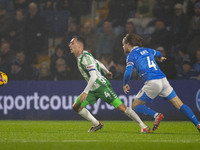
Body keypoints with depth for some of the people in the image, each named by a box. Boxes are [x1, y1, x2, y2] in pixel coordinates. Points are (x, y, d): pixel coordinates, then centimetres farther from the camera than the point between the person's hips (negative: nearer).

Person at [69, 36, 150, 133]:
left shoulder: (86, 57, -21)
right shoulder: (80, 57, 8)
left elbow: (94, 77, -29)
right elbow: (98, 63, 23)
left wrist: (85, 92, -31)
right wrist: (107, 72, 39)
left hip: (101, 86, -10)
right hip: (93, 89, 10)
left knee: (121, 107, -11)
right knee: (76, 107, 4)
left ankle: (143, 126, -3)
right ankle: (96, 124, 15)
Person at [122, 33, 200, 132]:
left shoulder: (131, 55, 2)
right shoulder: (147, 50, 22)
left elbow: (128, 73, -9)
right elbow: (157, 53, 45)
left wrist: (125, 84, 10)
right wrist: (160, 57, 69)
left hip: (152, 83, -6)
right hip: (163, 80, 6)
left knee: (135, 106, 6)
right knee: (180, 105, 8)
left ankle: (156, 115, -16)